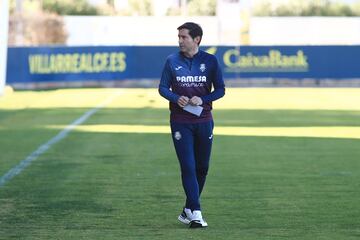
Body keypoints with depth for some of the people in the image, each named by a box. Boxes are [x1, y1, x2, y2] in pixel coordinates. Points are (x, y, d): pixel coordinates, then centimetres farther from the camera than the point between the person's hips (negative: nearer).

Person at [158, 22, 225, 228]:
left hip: (204, 121, 2)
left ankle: (188, 211, 22)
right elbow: (163, 88, 4)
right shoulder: (172, 61, 2)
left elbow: (220, 89, 3)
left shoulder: (210, 61, 1)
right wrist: (176, 98, -16)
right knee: (188, 167, -9)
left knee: (202, 168, 8)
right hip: (180, 122, -2)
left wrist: (202, 100, -14)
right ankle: (196, 213, -11)